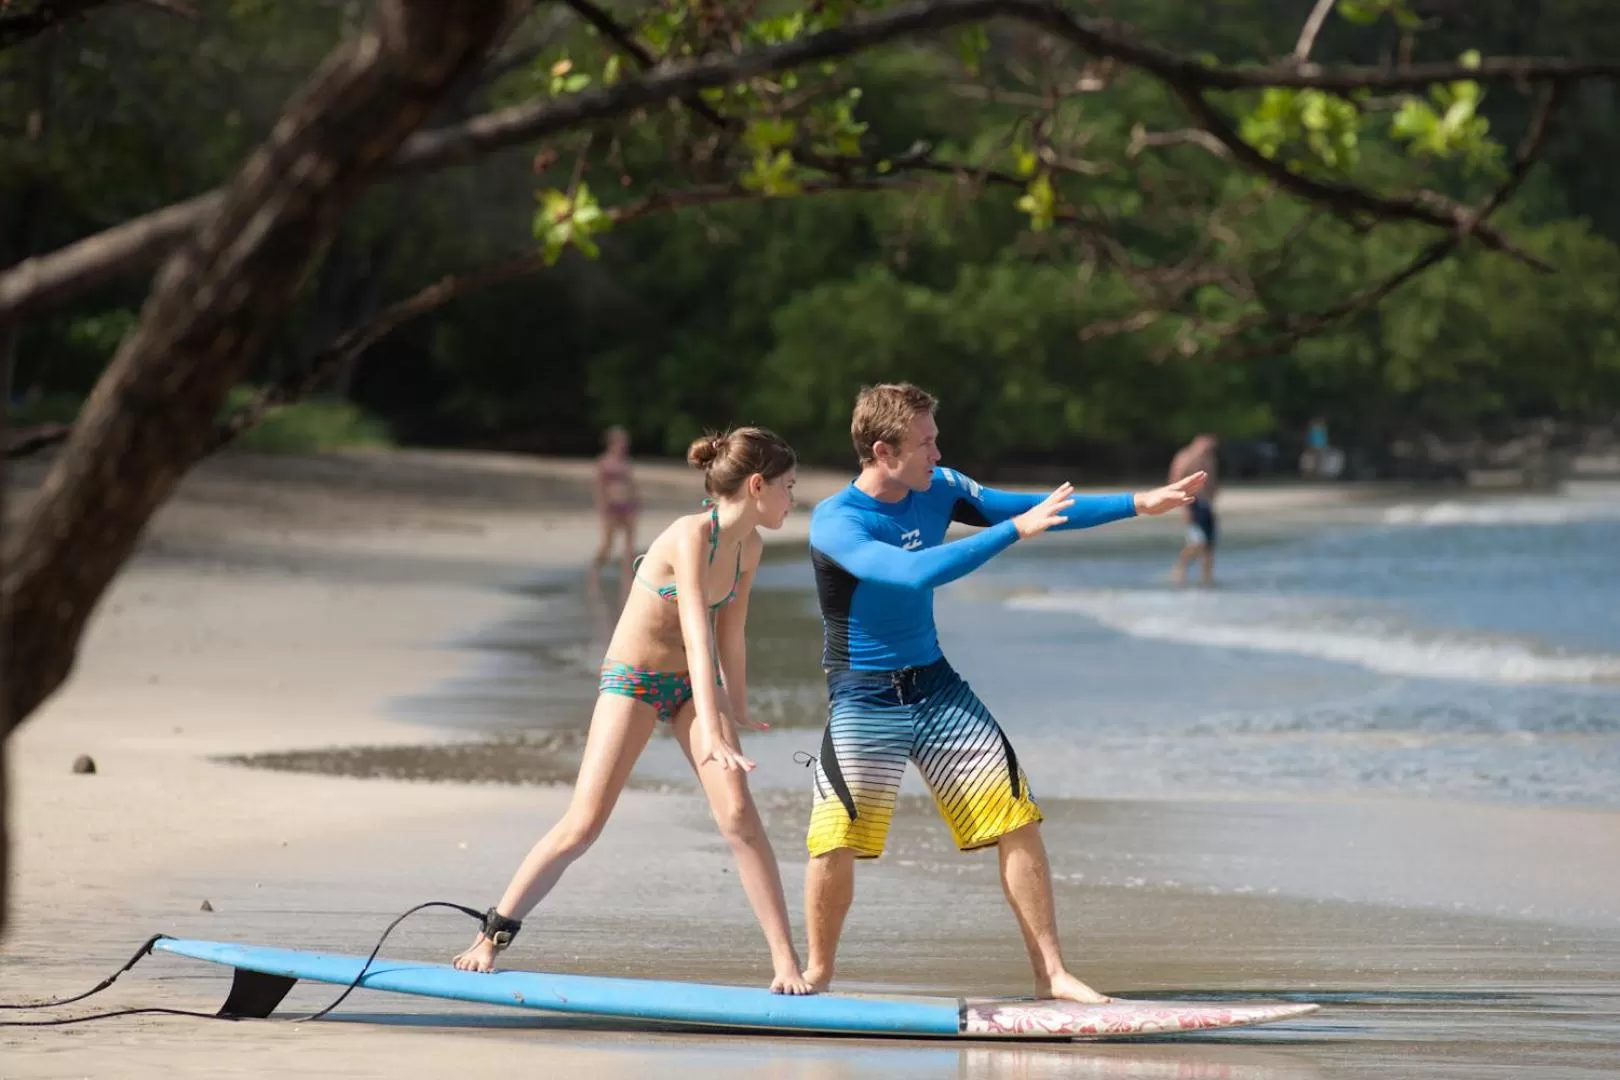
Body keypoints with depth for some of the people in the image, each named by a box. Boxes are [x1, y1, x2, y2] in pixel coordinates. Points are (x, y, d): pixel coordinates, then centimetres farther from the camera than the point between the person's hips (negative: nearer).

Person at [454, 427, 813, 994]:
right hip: (631, 678, -6)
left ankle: (786, 963, -11)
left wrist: (739, 715, 18)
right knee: (583, 824, -9)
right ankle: (492, 936, 7)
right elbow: (697, 637, -34)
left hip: (690, 683, 6)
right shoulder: (691, 536, -25)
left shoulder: (748, 547, -1)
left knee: (739, 815, -12)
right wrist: (711, 738, -42)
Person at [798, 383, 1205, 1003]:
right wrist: (1016, 529, -33)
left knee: (1017, 819, -4)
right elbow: (916, 572, -34)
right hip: (863, 701, -5)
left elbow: (1034, 510, 7)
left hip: (936, 688, 5)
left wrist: (1138, 505, 2)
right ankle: (817, 975, 11)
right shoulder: (835, 524, -19)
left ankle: (1051, 974, 1)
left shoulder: (936, 491, 0)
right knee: (835, 844, -11)